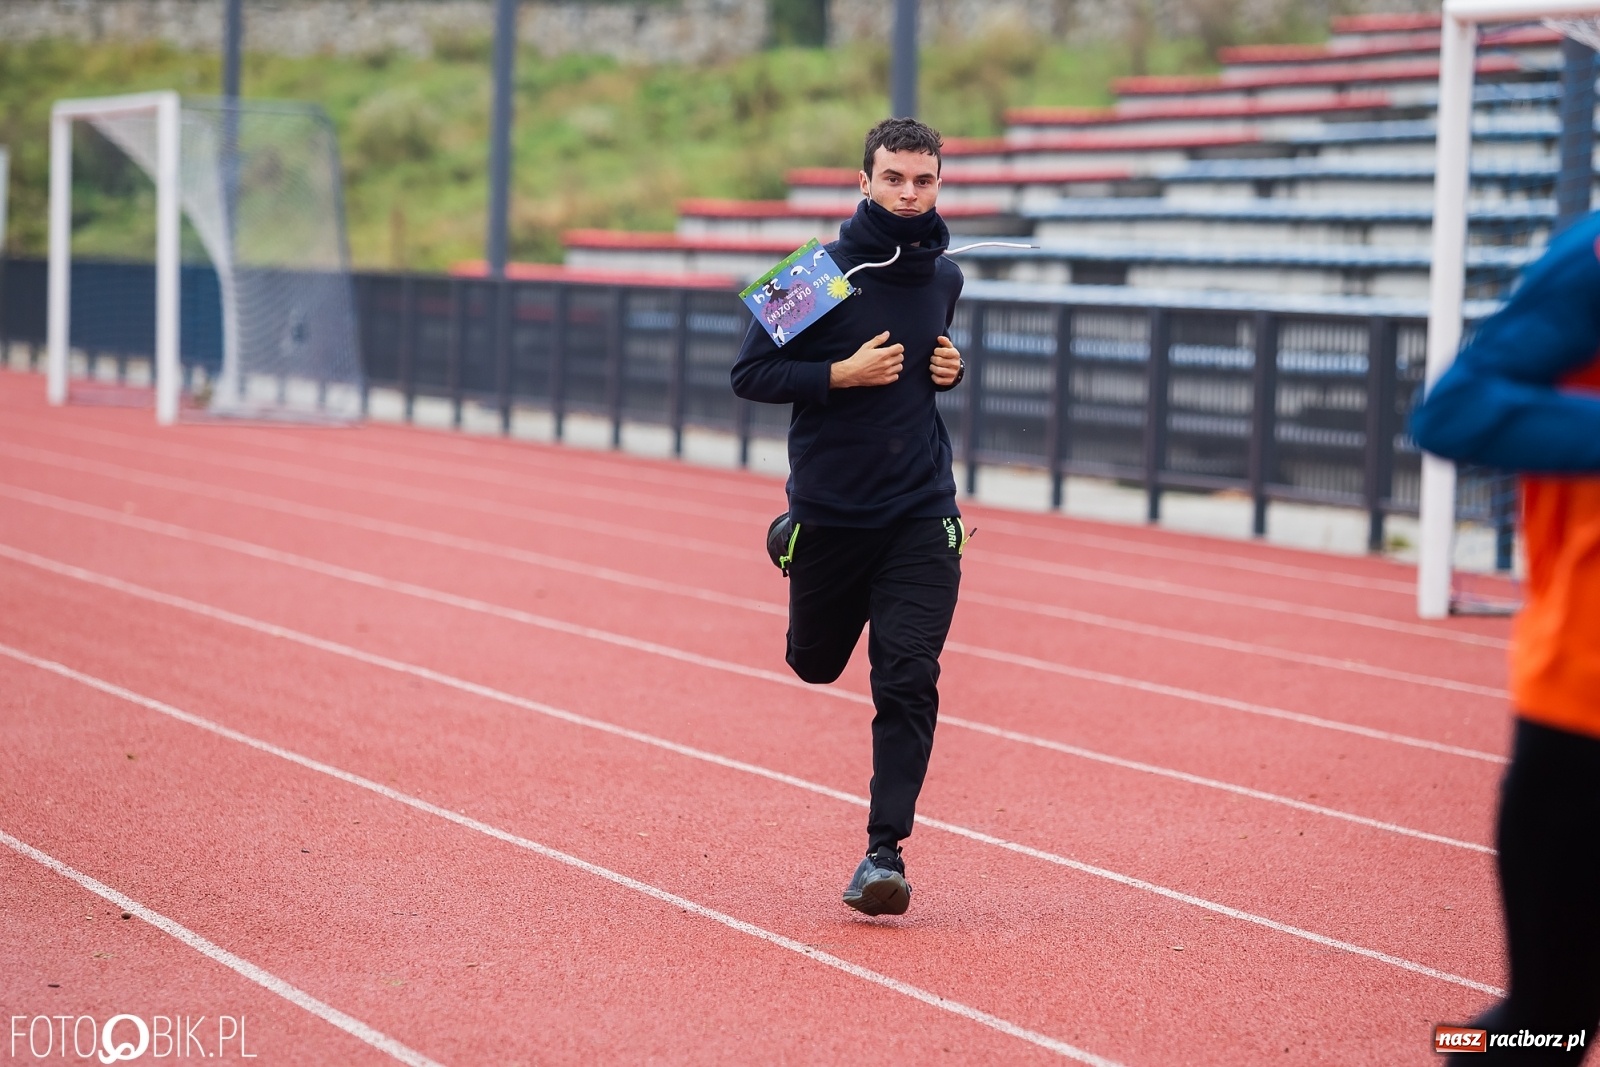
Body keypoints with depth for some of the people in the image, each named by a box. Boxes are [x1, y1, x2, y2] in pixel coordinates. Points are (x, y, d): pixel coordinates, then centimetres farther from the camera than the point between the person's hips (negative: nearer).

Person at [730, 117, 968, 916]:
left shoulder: (943, 276, 4)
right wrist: (842, 374, -21)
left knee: (908, 679, -11)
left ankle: (885, 852, -4)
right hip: (829, 510, -1)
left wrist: (949, 369, 3)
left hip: (922, 513, 2)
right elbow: (750, 375, -9)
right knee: (815, 665, 19)